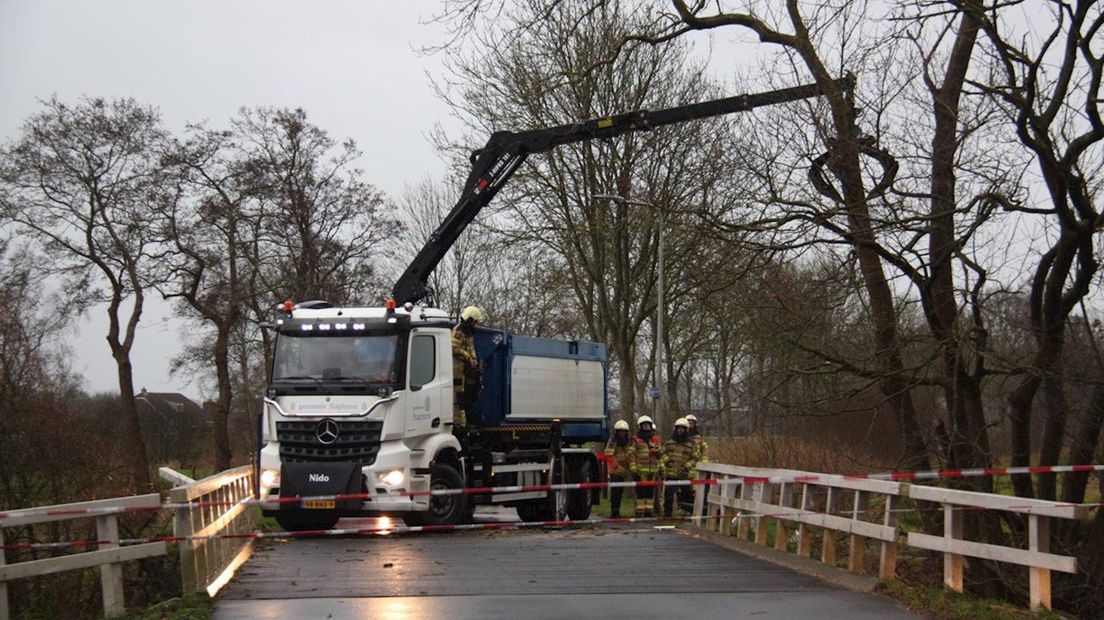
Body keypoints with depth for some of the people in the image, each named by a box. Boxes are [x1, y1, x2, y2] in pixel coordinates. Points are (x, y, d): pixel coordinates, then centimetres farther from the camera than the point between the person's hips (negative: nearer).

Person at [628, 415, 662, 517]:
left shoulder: (655, 439, 13)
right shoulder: (636, 439, 0)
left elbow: (659, 454, 19)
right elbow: (631, 455, -3)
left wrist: (660, 469, 13)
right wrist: (633, 469, -11)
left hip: (653, 470, 4)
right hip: (641, 470, -4)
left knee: (651, 491, 8)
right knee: (641, 491, -5)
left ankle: (649, 510, 16)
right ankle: (639, 511, -1)